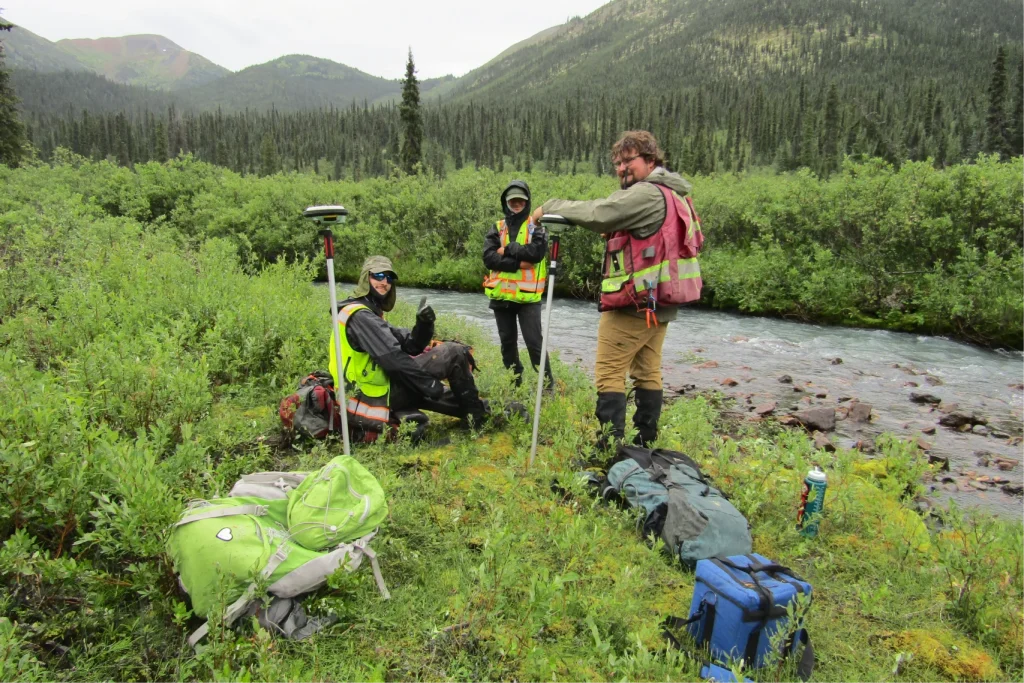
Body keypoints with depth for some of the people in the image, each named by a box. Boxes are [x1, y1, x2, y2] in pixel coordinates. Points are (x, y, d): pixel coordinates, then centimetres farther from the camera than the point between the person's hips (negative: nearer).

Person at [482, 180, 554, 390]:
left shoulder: (536, 228, 3)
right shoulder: (497, 229, 9)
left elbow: (537, 252, -17)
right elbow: (488, 258, -7)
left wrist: (508, 249, -10)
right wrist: (519, 263, -15)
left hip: (528, 295, -3)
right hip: (502, 294, 4)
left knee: (534, 342, -6)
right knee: (507, 342, 12)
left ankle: (547, 383, 5)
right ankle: (513, 382, 26)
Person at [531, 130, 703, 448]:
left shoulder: (646, 193, -14)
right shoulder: (673, 194, 17)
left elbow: (597, 215, -22)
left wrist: (550, 207, -11)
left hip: (633, 302, -10)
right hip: (662, 302, 10)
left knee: (609, 373, -5)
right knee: (648, 372, 13)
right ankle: (645, 443, 21)